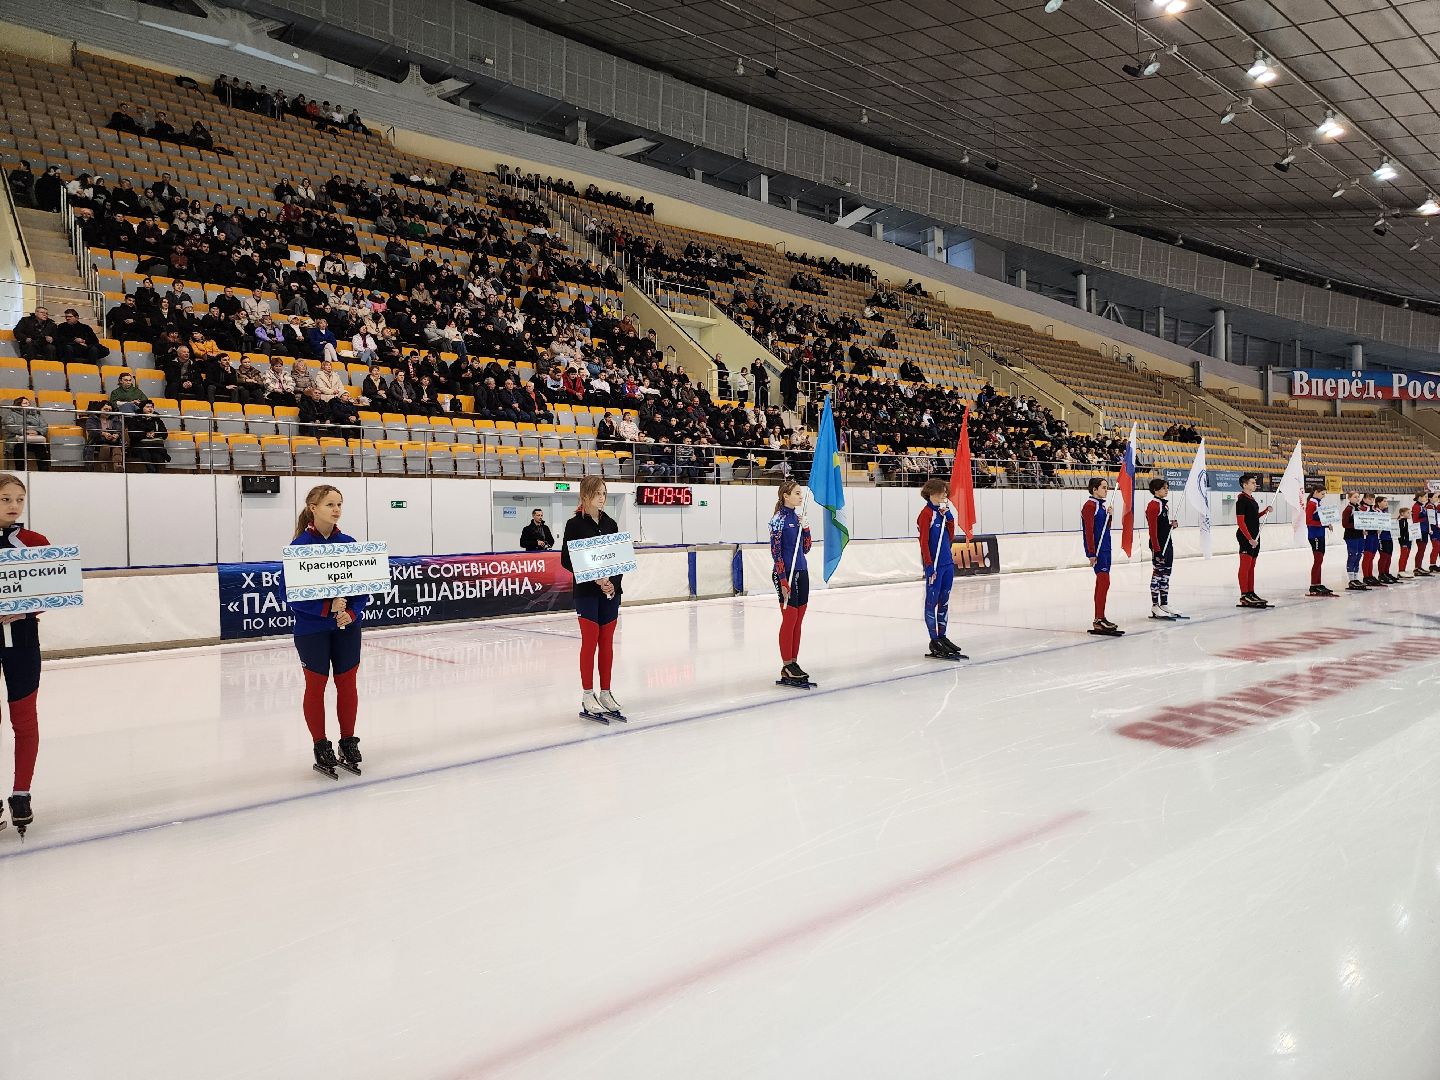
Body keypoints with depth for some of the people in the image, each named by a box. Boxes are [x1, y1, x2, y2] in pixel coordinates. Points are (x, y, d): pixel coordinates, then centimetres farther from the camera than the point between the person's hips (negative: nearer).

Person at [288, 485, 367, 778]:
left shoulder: (349, 543, -1)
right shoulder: (300, 545, -11)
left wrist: (351, 613, -14)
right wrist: (328, 607, -24)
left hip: (346, 628, 3)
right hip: (312, 630, -3)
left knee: (347, 684, 9)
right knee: (316, 686, 7)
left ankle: (348, 743, 24)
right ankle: (321, 747, 21)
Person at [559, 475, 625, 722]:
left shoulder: (610, 523, 8)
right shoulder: (575, 524, -6)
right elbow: (566, 560, -8)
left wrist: (613, 583, -9)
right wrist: (595, 578, -17)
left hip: (611, 590, 5)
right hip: (586, 591, -5)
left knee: (607, 642, 8)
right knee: (590, 641, -1)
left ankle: (605, 693, 16)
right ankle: (588, 695, 9)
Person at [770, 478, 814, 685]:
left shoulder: (797, 517, 12)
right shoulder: (779, 519, -10)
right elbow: (775, 552, -13)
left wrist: (806, 528, 1)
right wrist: (783, 581, -17)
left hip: (802, 573, 8)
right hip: (786, 574, -8)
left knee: (798, 621, 9)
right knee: (789, 619, -5)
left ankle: (794, 663, 15)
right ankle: (787, 668, 2)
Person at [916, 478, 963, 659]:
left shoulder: (943, 512, 13)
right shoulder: (927, 513, -11)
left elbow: (950, 537, 14)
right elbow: (924, 542, -14)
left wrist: (949, 517, 2)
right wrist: (929, 566, -18)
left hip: (947, 563, 8)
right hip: (934, 565, -8)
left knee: (944, 601, 13)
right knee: (932, 602, -1)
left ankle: (942, 636, 23)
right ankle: (934, 640, 4)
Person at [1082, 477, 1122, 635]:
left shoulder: (1102, 505, 16)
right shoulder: (1090, 505, -11)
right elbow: (1089, 531, -16)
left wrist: (1109, 515, 3)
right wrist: (1092, 553, -20)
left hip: (1105, 548, 9)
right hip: (1096, 549, -9)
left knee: (1101, 582, 10)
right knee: (1104, 581, -14)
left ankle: (1099, 619, 14)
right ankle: (1099, 620, -13)